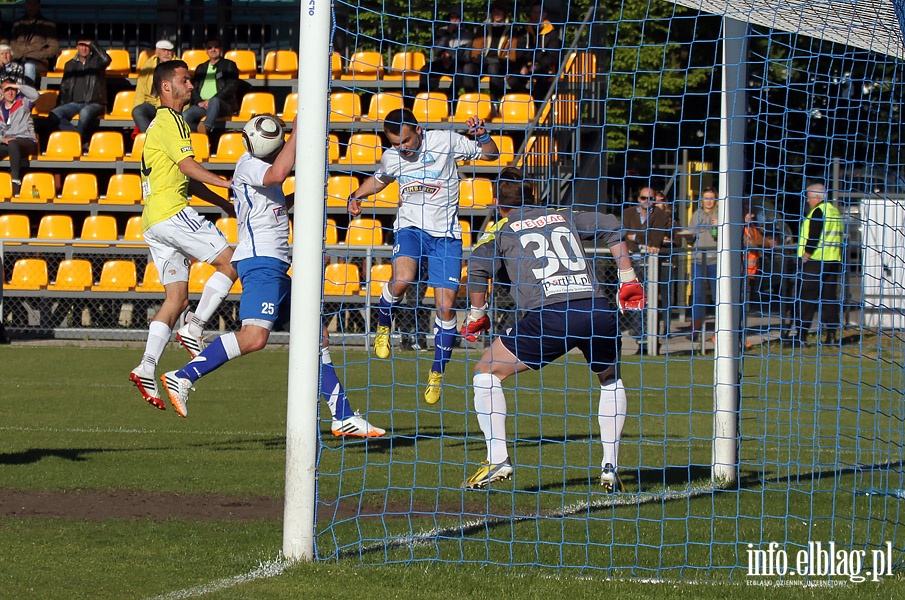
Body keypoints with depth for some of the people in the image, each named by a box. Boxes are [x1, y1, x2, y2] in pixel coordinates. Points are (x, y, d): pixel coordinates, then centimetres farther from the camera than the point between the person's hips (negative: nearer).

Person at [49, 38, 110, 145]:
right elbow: (64, 87, 21)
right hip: (74, 103, 4)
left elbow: (106, 59, -17)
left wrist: (92, 44, -9)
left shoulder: (96, 61, 8)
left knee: (85, 112, -40)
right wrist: (62, 105, 8)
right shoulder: (70, 64, 20)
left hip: (94, 103, -4)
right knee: (54, 115, -24)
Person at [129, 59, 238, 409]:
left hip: (154, 223, 10)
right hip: (171, 211, -10)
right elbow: (187, 165, -16)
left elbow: (186, 180, 29)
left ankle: (147, 369, -2)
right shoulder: (170, 120, -5)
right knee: (230, 262, -8)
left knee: (177, 297, 6)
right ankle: (194, 328, -12)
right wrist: (225, 183, -22)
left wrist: (224, 204, 25)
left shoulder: (161, 123, 27)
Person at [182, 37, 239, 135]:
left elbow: (232, 86, 1)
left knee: (214, 101, -42)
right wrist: (198, 102, -3)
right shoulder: (201, 68, 28)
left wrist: (210, 101, -10)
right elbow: (193, 87, 21)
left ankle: (207, 126, -63)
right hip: (201, 104, 4)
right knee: (185, 116, -28)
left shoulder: (229, 65, 15)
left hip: (223, 104, -4)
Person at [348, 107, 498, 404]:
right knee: (402, 279, -30)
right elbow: (379, 179, 27)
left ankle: (437, 374, 9)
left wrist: (482, 135, -16)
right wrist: (356, 196, 11)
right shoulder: (391, 158, 2)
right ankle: (383, 327, 1)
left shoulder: (446, 141, -6)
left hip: (446, 235, -1)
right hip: (410, 227, 1)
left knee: (446, 305, -6)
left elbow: (490, 153, 5)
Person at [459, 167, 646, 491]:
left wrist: (476, 315, 8)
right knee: (612, 380, 31)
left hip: (548, 315, -4)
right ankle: (610, 468, 19)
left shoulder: (500, 230, 15)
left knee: (486, 373, 14)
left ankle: (497, 459, 3)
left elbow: (478, 266, -3)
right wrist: (628, 280, 22)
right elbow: (611, 226, 20)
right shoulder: (563, 216, 26)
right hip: (596, 309, 4)